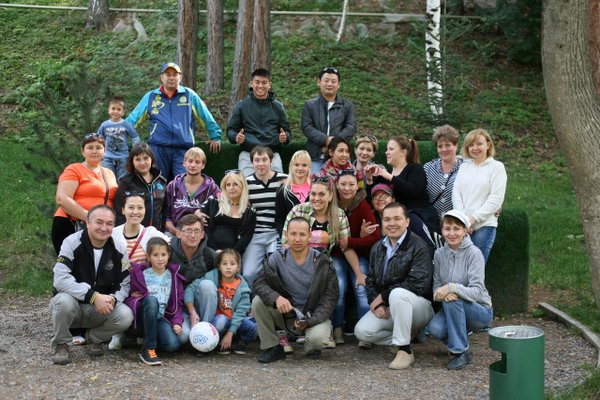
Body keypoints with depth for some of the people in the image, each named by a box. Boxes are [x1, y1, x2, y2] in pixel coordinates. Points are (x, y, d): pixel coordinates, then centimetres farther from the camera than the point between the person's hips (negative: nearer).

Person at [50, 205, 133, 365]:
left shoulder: (119, 250, -3)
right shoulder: (72, 243, -16)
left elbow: (125, 284, 0)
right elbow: (61, 279, -27)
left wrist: (112, 299, -23)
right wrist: (93, 296, -34)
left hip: (101, 309, 3)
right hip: (73, 306, -3)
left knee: (125, 316, -24)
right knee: (64, 301, -36)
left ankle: (94, 337, 9)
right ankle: (61, 344, -6)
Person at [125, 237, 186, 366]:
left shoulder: (174, 275, 9)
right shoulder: (139, 273, 2)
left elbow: (178, 303, 6)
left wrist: (177, 322, -8)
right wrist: (134, 296, -15)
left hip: (161, 318, 2)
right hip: (142, 318, -2)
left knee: (173, 344, -29)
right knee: (151, 300, -36)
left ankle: (146, 337, 6)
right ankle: (148, 349, -31)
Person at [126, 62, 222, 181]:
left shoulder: (190, 95, 9)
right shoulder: (150, 97, 12)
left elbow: (206, 117, 14)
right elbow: (133, 118, 12)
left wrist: (215, 136, 15)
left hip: (183, 149, -1)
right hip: (158, 148, 1)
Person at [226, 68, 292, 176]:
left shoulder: (277, 106, 13)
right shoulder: (241, 106, 9)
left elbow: (287, 131, 17)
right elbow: (231, 130, 10)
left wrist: (285, 137, -7)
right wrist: (236, 137, -13)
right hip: (248, 155, -1)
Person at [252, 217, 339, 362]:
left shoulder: (322, 262, -10)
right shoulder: (277, 258, -6)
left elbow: (330, 297, -9)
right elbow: (259, 283, -12)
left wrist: (309, 321, -22)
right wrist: (276, 298, -33)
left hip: (314, 316, -2)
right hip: (285, 312, 2)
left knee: (317, 337, -34)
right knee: (258, 302, -22)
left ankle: (311, 348, 6)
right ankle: (273, 348, -6)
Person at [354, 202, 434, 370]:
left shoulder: (418, 246, -13)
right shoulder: (377, 248, 10)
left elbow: (417, 284, -23)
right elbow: (370, 280, 11)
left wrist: (383, 296, -17)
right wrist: (376, 303, -10)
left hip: (418, 305, -6)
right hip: (386, 308, 6)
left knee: (397, 293, -38)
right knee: (362, 331, -17)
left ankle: (405, 350, -26)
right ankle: (406, 336, 3)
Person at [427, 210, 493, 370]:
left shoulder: (474, 253, -16)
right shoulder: (440, 254, 0)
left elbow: (476, 292, -23)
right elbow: (436, 286, -1)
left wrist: (452, 288, -39)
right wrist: (442, 294, -25)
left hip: (480, 311, -4)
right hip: (452, 309, 4)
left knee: (452, 299, -33)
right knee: (435, 328, -27)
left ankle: (461, 352, -20)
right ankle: (460, 339, 8)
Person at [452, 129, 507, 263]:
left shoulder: (497, 167, 3)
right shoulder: (464, 166, 16)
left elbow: (496, 199, -5)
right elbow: (456, 193, 8)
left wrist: (474, 218, -10)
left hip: (484, 225, -4)